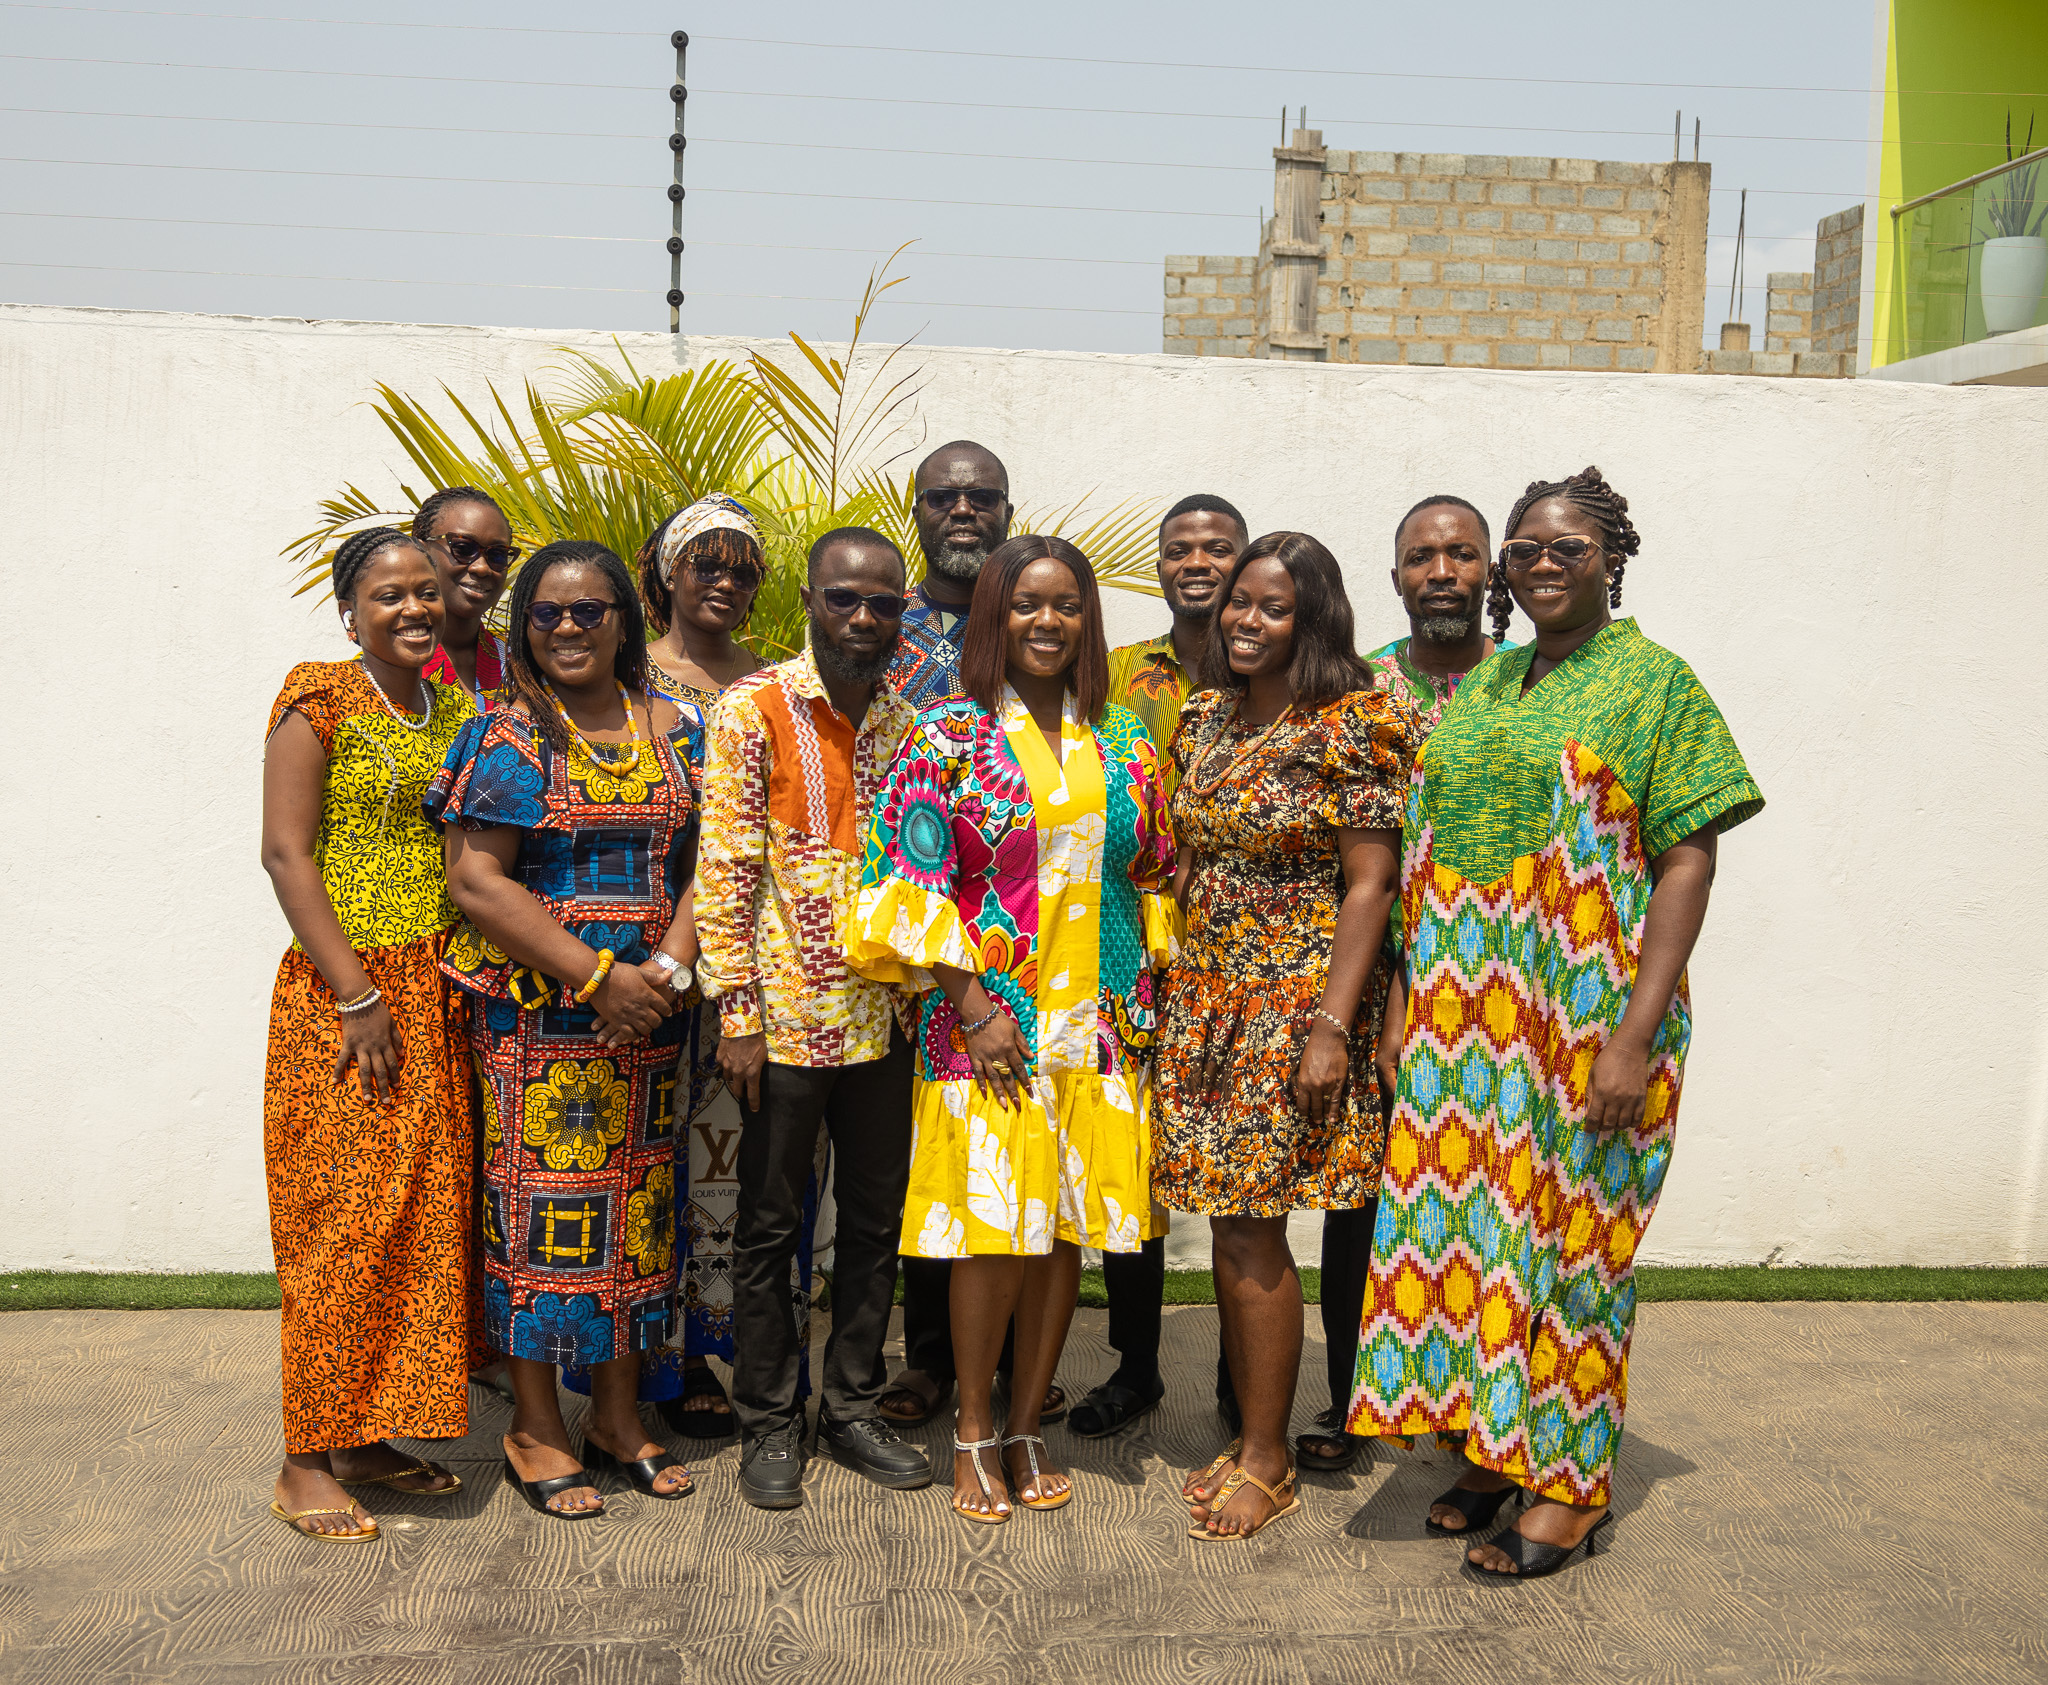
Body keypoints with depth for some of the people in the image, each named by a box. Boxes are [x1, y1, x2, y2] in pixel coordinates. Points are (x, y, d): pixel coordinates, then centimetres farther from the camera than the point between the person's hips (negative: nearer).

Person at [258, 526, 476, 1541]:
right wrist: (357, 997, -16)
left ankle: (366, 1439, 22)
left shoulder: (458, 711, 13)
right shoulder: (320, 702, -6)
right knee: (342, 1227, -3)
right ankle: (306, 1462, 10)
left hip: (439, 995, 6)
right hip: (344, 998, -6)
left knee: (420, 1219, 9)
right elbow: (286, 853, -12)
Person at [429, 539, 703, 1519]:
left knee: (636, 1199, 9)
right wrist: (597, 976, -16)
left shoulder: (676, 728, 10)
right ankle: (535, 1429, 16)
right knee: (542, 1201, 0)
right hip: (536, 1010, -4)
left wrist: (671, 964, -10)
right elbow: (475, 879, -11)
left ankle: (617, 1416, 24)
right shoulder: (510, 736, -3)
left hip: (647, 1006, 4)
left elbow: (698, 864, 8)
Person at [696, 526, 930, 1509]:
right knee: (769, 1227, 7)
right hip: (786, 1015, -4)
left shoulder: (909, 722, 7)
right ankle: (768, 1426, 22)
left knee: (875, 1221, 13)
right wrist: (737, 1011, -14)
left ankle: (852, 1407, 28)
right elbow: (725, 869, -10)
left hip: (884, 1015, 5)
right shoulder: (752, 711, -7)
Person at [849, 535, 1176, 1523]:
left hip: (1096, 1026, 4)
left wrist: (1145, 1001, 7)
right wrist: (976, 1008, -13)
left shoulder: (1123, 747, 10)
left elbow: (1150, 878, 14)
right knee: (994, 1226, -3)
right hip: (991, 1021, -4)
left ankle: (1028, 1427, 21)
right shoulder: (950, 737, -3)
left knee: (1065, 1225, 7)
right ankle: (974, 1434, 15)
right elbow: (918, 880, -7)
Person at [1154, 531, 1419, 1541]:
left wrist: (1332, 1026, -18)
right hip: (1204, 1001, 6)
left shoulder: (1353, 727, -9)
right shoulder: (1203, 720, 11)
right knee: (1230, 1228, 10)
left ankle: (1268, 1459, 12)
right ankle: (1251, 1436, 23)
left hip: (1294, 1002, -6)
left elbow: (1368, 886, -12)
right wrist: (1168, 988, 12)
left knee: (1249, 1231, -3)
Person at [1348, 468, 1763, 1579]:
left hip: (1587, 1019, -5)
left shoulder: (1653, 682, -3)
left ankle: (1572, 1479, 18)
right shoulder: (1479, 685, 13)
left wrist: (1635, 1036, -17)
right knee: (1470, 1216, 9)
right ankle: (1494, 1444, 25)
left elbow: (1688, 861, -9)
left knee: (1572, 1229, 2)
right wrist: (1404, 1010, 11)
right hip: (1466, 1017, 5)